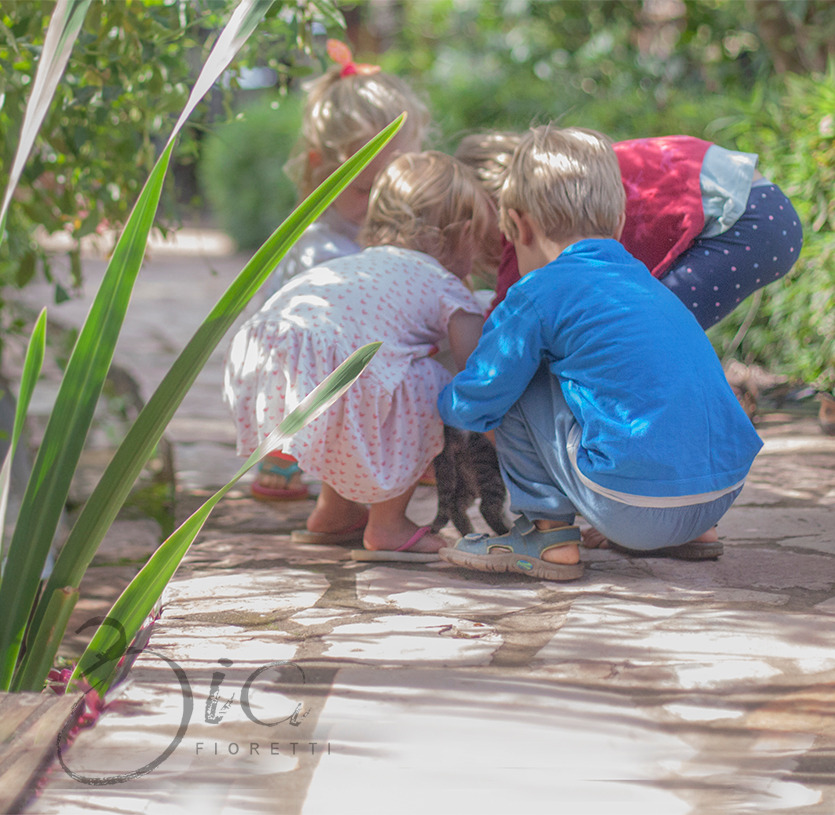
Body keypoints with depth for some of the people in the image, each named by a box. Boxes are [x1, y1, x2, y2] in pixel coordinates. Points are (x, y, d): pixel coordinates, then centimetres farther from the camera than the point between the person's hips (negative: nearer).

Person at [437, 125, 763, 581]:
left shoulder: (537, 295, -2)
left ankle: (548, 534, 8)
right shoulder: (649, 284, 20)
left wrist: (444, 402, 29)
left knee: (518, 383, 6)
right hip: (722, 497, 7)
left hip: (636, 508, -7)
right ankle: (690, 534, 26)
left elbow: (474, 405, 4)